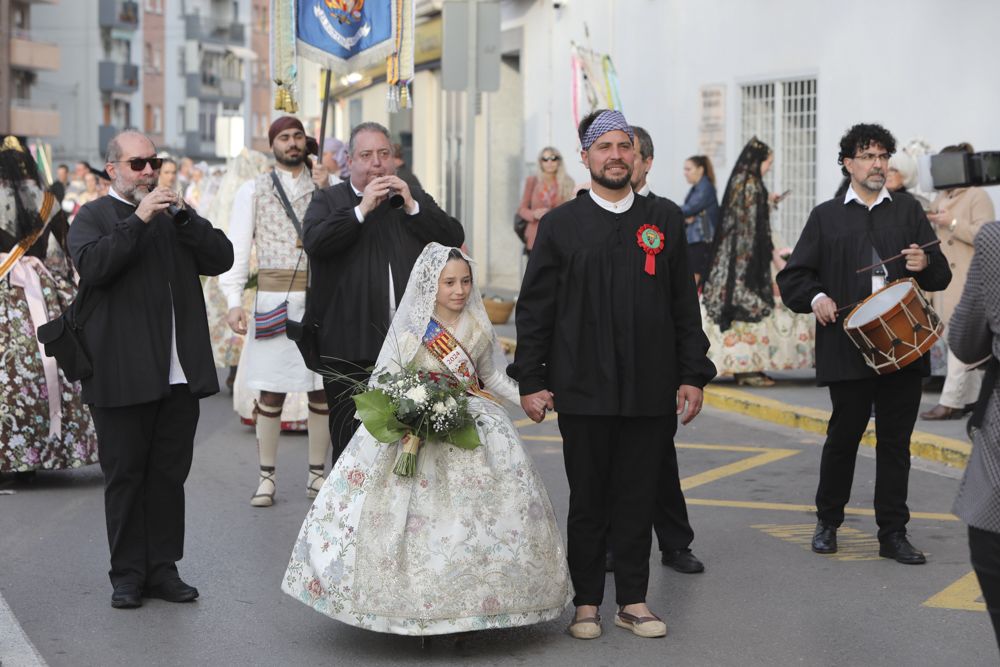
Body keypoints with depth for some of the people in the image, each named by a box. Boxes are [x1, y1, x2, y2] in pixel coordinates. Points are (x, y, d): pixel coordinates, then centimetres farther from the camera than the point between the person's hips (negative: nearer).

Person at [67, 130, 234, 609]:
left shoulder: (174, 214, 17)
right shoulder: (93, 217, 3)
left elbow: (221, 259, 5)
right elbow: (93, 266, -17)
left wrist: (184, 217, -7)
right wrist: (139, 219, -19)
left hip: (180, 371, 4)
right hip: (122, 375, -4)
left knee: (170, 474, 8)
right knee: (125, 476, 3)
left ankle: (163, 569, 16)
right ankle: (128, 575, 11)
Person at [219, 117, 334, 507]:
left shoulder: (328, 186, 8)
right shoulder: (253, 191, 5)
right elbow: (236, 248, 1)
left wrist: (327, 193, -15)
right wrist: (234, 302, -10)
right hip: (274, 298, -1)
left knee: (322, 389, 7)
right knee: (271, 393, 2)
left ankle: (317, 474, 18)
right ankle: (266, 477, 11)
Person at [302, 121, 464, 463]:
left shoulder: (416, 200, 15)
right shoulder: (329, 200, 6)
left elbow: (455, 238, 3)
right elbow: (314, 242, -13)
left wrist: (412, 206, -7)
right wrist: (361, 209, -15)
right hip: (351, 345, -2)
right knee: (350, 440, 4)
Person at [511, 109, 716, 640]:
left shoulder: (665, 219, 9)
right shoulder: (560, 224, 4)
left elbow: (685, 305, 9)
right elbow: (534, 309, 3)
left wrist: (693, 375, 4)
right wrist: (531, 380, -3)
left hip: (651, 393, 1)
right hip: (584, 391, -1)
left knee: (638, 499, 7)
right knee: (588, 501, 6)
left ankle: (633, 601, 18)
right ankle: (587, 603, 17)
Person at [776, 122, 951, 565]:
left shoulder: (908, 211, 12)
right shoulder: (827, 216, 7)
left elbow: (941, 276, 11)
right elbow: (792, 278, 6)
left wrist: (925, 266, -11)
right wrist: (816, 298, -13)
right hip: (848, 349, -2)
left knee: (896, 442, 5)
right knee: (843, 437, 6)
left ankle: (893, 535, 12)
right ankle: (828, 522, 24)